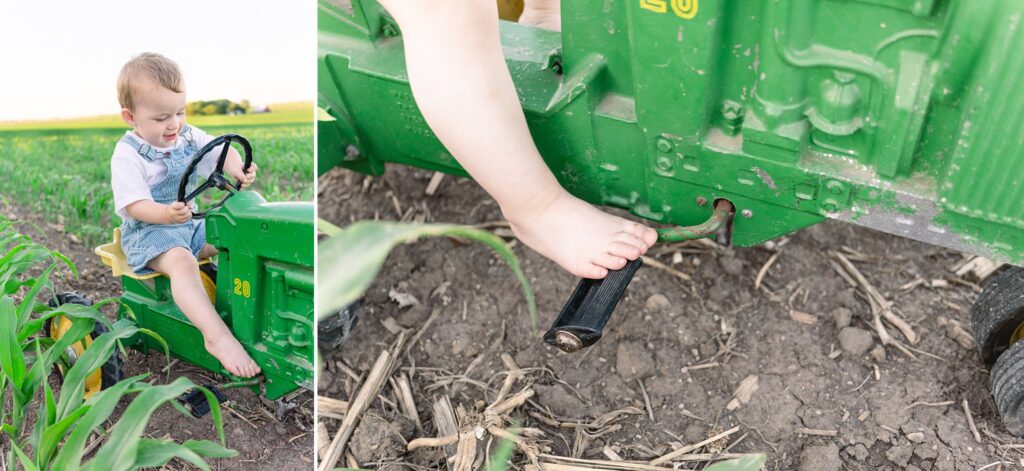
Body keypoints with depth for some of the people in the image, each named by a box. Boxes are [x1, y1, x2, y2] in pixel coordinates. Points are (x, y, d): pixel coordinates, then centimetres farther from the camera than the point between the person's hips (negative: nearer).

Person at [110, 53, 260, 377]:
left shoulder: (188, 136, 3)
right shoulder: (128, 154, -16)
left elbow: (223, 151, 5)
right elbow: (134, 205, -22)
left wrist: (237, 169, -20)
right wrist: (166, 214, -43)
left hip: (189, 224, 8)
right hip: (147, 231, -8)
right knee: (182, 260, -35)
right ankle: (217, 336, -46)